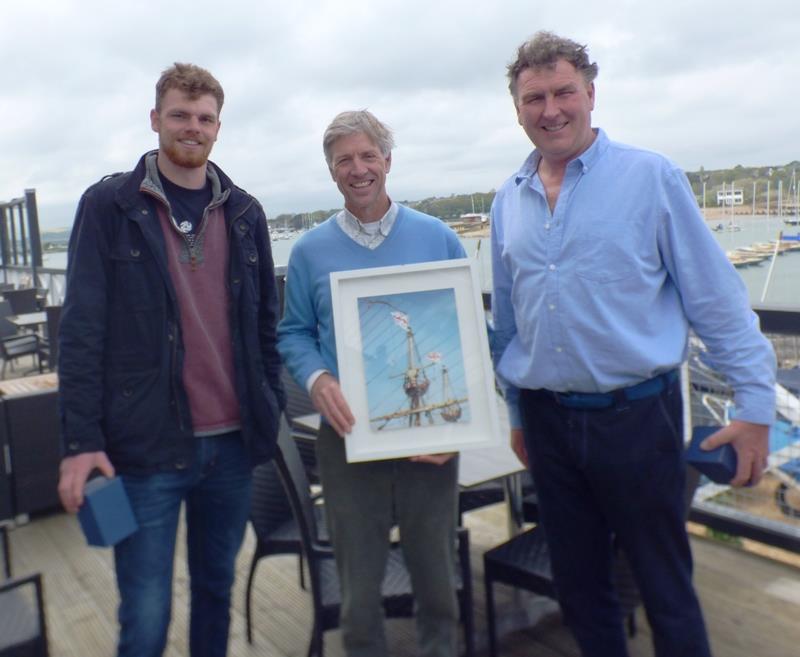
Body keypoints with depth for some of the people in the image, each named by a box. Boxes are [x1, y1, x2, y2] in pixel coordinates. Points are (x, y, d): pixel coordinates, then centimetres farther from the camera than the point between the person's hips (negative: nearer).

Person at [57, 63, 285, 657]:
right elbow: (82, 328, -5)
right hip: (145, 446, -3)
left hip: (232, 442, 4)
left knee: (217, 591, 16)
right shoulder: (109, 205, -2)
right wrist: (81, 440, -9)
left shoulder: (244, 212, 9)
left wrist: (272, 407, 8)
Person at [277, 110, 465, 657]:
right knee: (359, 584, 12)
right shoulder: (310, 251, 3)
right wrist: (317, 380, -14)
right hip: (349, 436, 0)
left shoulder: (437, 238, 1)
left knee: (437, 576, 15)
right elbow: (294, 335, 8)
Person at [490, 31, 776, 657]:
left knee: (666, 588, 10)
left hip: (636, 413, -4)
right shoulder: (508, 200, 7)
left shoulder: (651, 176, -5)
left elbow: (716, 299, -5)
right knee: (578, 584, 18)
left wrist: (756, 405, -7)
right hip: (548, 420, 4)